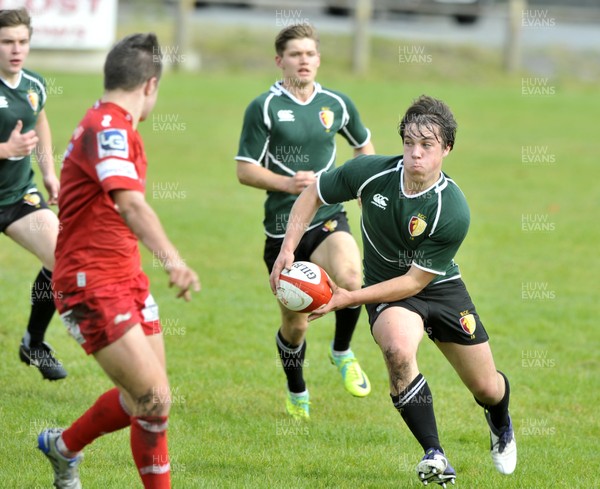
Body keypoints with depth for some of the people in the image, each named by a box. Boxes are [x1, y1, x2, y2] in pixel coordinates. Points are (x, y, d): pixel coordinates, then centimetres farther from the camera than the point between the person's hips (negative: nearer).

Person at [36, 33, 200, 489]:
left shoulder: (115, 126, 13)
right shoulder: (106, 127, -20)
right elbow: (129, 203, -37)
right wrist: (172, 259, -50)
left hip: (126, 277, 10)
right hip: (92, 285, -10)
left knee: (145, 397, 13)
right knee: (154, 401, -13)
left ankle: (63, 446, 33)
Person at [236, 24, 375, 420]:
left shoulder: (337, 104, 6)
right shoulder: (264, 107, -5)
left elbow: (364, 146, 24)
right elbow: (245, 170, -6)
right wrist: (286, 183, -20)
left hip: (328, 218, 1)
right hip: (282, 224, -1)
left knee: (351, 276, -30)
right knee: (295, 322, 4)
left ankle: (342, 351, -2)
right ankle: (297, 393, 33)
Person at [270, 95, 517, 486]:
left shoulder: (453, 211, -29)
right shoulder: (371, 172, -21)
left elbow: (415, 280, -23)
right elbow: (313, 195, -3)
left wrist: (350, 298, -28)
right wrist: (288, 249, -15)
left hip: (440, 288, 0)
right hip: (386, 285, 0)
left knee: (487, 389, 7)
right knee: (398, 349, -34)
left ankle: (500, 422, 49)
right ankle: (434, 455, -22)